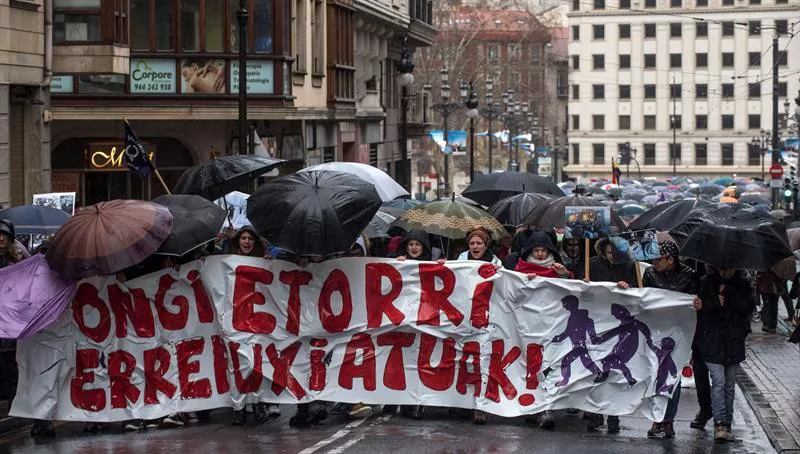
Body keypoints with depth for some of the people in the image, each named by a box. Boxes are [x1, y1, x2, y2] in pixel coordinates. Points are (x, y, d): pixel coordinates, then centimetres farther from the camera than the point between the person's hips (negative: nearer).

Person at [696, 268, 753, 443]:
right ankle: (719, 423, -14)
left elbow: (747, 309, -4)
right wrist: (714, 303, -17)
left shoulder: (741, 284, 7)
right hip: (712, 343, -3)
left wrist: (729, 293, -13)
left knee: (730, 384, 8)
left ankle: (727, 423, 16)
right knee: (718, 381, -14)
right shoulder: (706, 282, 0)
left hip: (734, 343, 3)